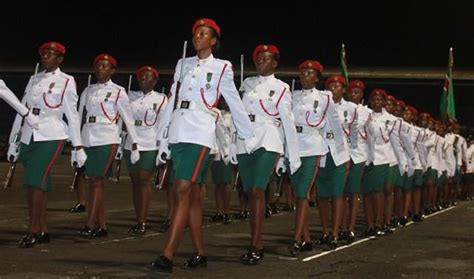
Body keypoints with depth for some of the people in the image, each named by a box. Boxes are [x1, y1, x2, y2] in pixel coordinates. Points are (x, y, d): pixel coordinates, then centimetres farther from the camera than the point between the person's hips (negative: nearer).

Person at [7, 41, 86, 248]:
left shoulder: (65, 82, 0)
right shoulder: (34, 80, 14)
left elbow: (72, 115, -1)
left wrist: (78, 147, -2)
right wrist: (13, 141, 15)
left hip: (50, 138, -6)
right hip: (28, 137, 6)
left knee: (36, 183, -14)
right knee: (34, 186, 6)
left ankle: (33, 231, -10)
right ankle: (43, 231, 13)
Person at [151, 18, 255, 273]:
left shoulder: (222, 68, 3)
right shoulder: (183, 64, 15)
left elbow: (235, 104, 9)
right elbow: (172, 101, 15)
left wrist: (248, 136, 13)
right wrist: (163, 138, 13)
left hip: (199, 134, -5)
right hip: (177, 133, 5)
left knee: (182, 192, -14)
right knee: (193, 195, 7)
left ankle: (167, 256, -18)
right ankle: (199, 254, 13)